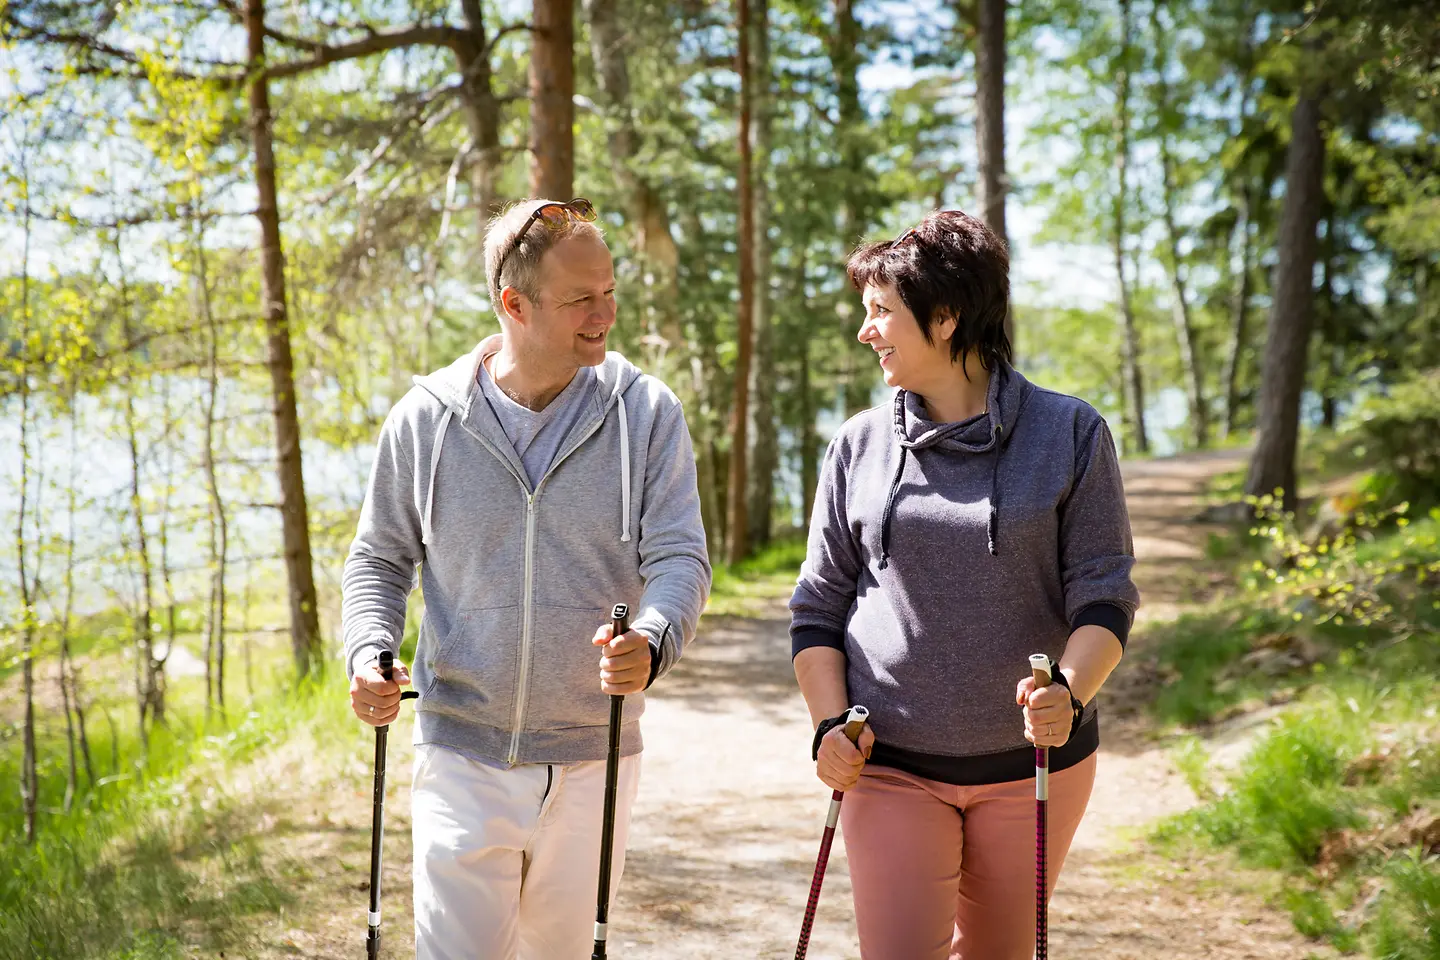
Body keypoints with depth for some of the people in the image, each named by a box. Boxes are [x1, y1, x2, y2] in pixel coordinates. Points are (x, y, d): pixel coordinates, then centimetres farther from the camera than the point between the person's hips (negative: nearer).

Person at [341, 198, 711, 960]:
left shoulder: (645, 413, -3)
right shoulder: (427, 417, -2)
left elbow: (680, 555, -8)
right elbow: (380, 559, 8)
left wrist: (651, 644, -30)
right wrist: (369, 655, -11)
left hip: (591, 760, 1)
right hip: (462, 755, -1)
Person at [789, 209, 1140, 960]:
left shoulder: (1071, 434, -3)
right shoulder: (860, 445, 3)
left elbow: (1104, 595, -5)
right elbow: (818, 606, 8)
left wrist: (1068, 692, -23)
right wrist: (830, 722, -6)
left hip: (1033, 761, 0)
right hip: (892, 767, 1)